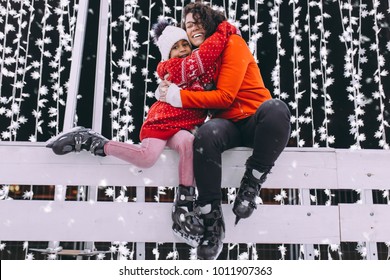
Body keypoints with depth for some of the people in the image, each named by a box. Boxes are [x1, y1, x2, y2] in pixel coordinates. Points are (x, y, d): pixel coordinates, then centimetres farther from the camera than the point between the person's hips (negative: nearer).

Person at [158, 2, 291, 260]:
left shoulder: (233, 44, -1)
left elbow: (225, 96, -12)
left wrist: (180, 97, -13)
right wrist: (170, 90, 2)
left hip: (256, 120, -3)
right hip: (228, 124, 3)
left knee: (276, 109, -38)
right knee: (206, 134, -34)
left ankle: (251, 185, -21)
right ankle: (213, 222, -25)